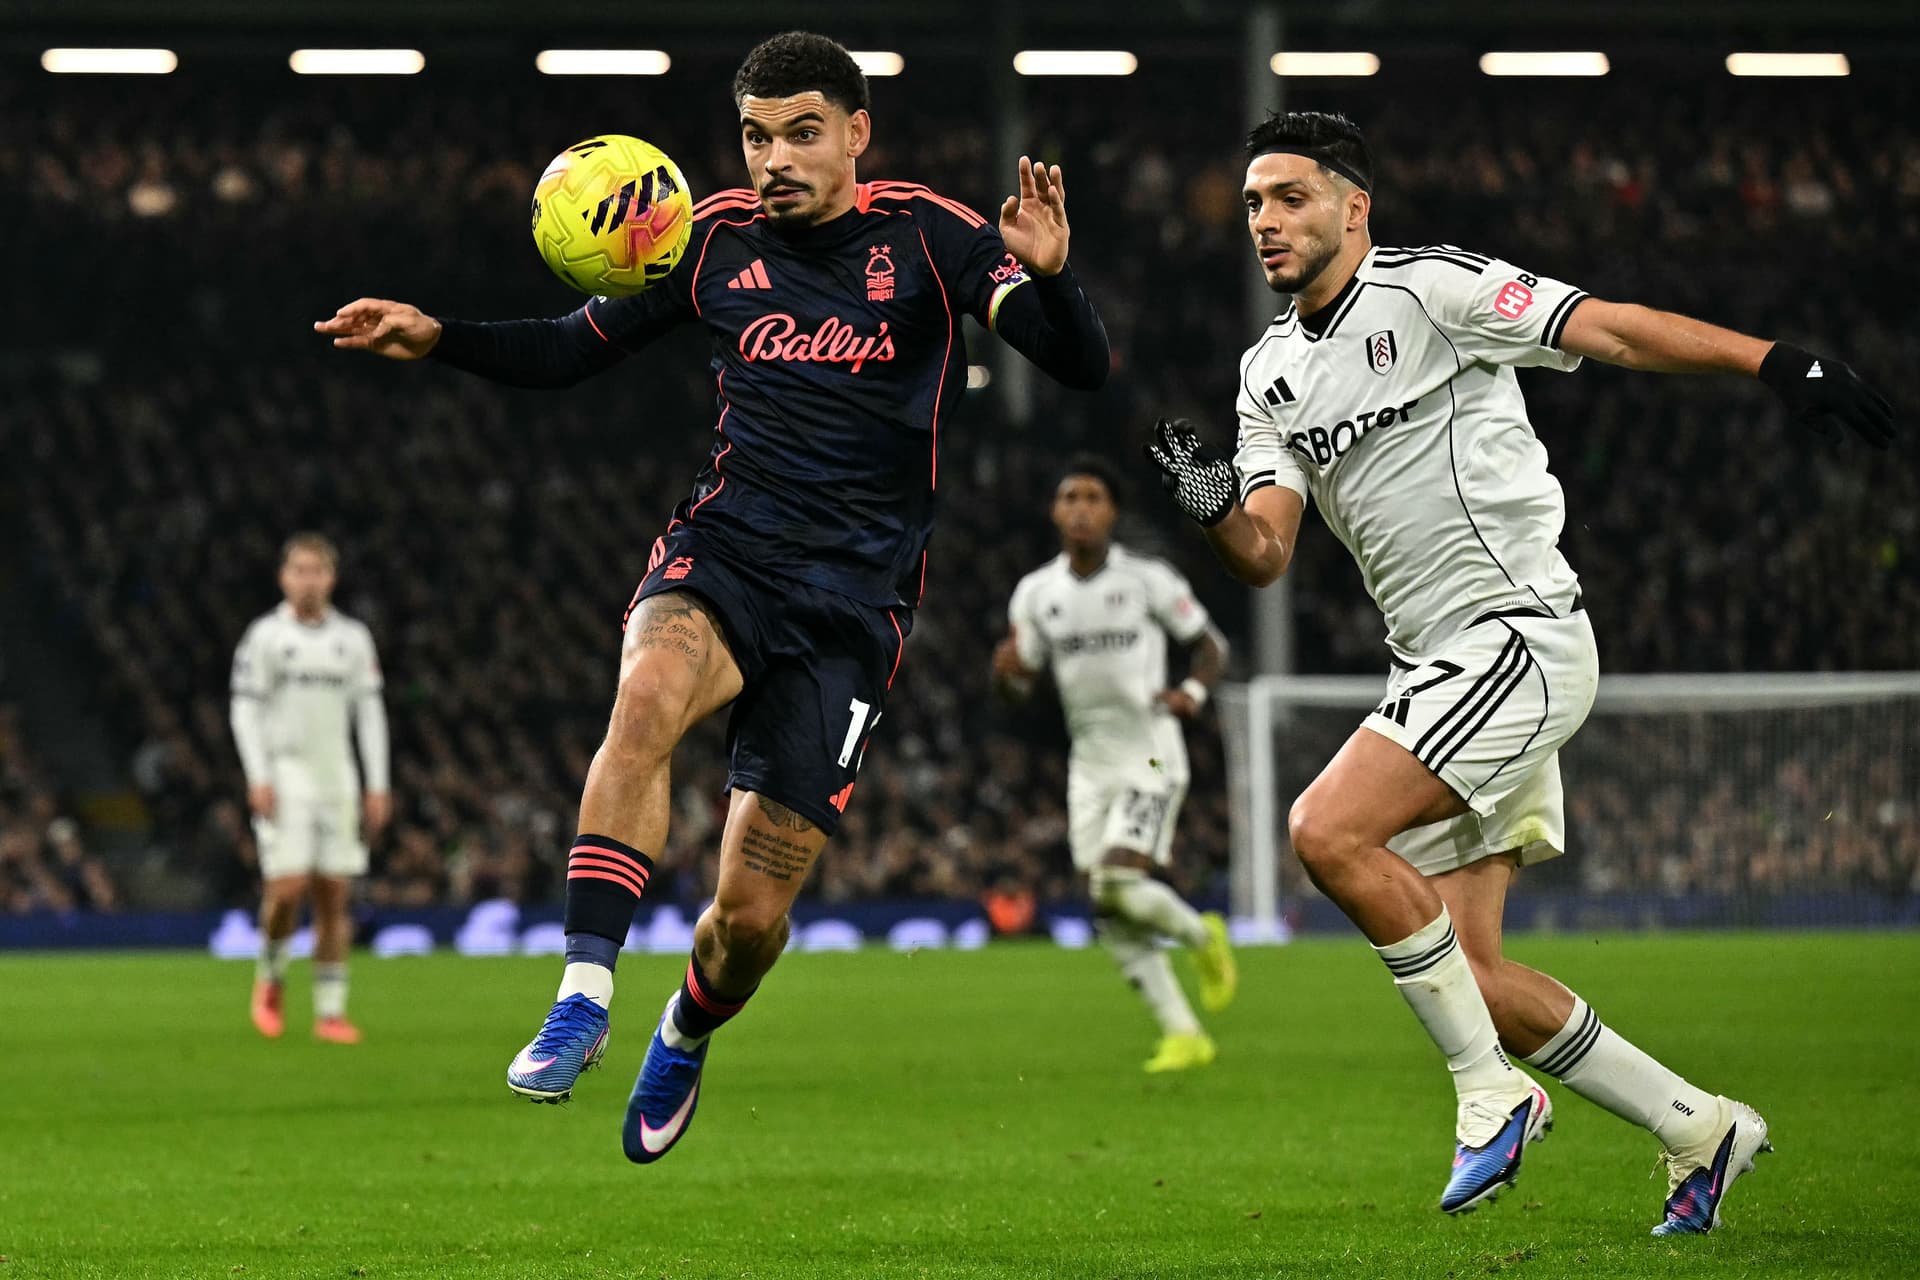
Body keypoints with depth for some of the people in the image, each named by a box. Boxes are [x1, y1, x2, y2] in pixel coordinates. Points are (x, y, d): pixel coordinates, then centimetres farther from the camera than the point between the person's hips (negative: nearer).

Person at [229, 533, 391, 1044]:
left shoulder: (354, 638, 10)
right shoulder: (264, 636, 0)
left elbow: (370, 713, 12)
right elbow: (244, 709, -2)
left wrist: (377, 785, 6)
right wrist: (257, 779, -12)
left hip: (337, 776, 3)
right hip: (284, 774, -3)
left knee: (335, 896, -1)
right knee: (288, 886, -15)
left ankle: (330, 1011, 2)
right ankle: (270, 979, 11)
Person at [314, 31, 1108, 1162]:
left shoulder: (927, 236, -3)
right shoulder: (719, 239, 6)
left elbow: (1085, 368, -12)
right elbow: (573, 349, 17)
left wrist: (1048, 277, -33)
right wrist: (436, 340, 1)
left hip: (856, 598, -2)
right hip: (725, 551, 2)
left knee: (752, 916, -3)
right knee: (652, 687, -37)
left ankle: (687, 1036, 34)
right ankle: (585, 995, -37)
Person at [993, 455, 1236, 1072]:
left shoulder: (1148, 579, -7)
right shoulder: (1035, 593, 5)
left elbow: (1211, 643, 2)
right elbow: (1018, 688, 11)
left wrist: (1193, 691, -18)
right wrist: (1006, 671, -14)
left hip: (1150, 754, -5)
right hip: (1090, 762, 5)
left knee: (1123, 884, -20)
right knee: (1110, 914, -1)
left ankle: (1202, 937, 11)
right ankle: (1183, 1034, 9)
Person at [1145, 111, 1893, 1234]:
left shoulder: (1431, 289, -7)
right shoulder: (1270, 371, 15)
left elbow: (1613, 330, -14)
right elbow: (1266, 554, 9)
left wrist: (1778, 362, -26)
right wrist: (1215, 508, -14)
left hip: (1521, 631, -8)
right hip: (1440, 666, 8)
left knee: (1329, 831, -23)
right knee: (1466, 974, 3)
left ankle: (1493, 1092, -11)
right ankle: (1700, 1128, 17)